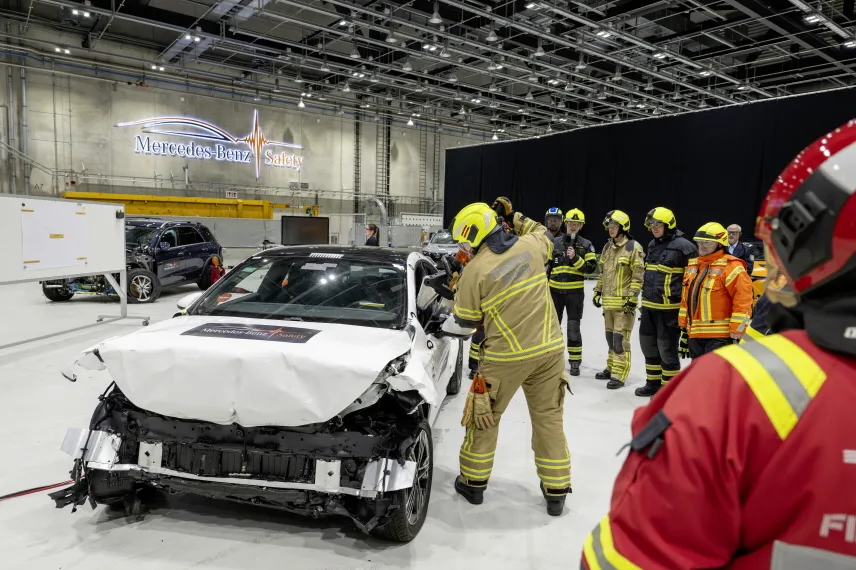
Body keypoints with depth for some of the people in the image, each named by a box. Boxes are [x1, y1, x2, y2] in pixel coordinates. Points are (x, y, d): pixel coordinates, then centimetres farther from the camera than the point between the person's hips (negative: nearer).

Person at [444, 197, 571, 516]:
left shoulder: (475, 270, -12)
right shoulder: (530, 246, -2)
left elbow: (466, 321, -2)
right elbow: (544, 237, 25)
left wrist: (443, 326, 18)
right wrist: (515, 217, 27)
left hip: (506, 355, -4)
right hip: (549, 348, 4)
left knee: (485, 416, 14)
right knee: (549, 417, 14)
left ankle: (474, 482, 28)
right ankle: (556, 491, 23)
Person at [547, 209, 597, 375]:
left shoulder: (586, 245, 0)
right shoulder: (555, 242, 5)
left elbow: (591, 267, -7)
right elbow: (546, 265, 8)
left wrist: (575, 259, -21)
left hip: (575, 292, -2)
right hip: (555, 290, 2)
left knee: (573, 328, 1)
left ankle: (575, 362, 12)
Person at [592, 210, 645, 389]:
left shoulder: (633, 247, -10)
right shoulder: (607, 247, 14)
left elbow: (638, 276, -13)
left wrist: (632, 298, -17)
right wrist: (598, 291, 17)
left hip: (624, 302, -8)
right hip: (608, 301, 8)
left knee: (620, 339, -7)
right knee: (610, 337, 16)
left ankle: (619, 375, -1)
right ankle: (611, 368, 28)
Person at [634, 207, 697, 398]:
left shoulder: (683, 246, -13)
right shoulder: (652, 245, 14)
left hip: (669, 308, -8)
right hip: (649, 306, 9)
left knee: (666, 348, -1)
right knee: (648, 344, 16)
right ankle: (653, 383, 31)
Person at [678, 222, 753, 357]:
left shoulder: (730, 266, -12)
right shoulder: (693, 266, 15)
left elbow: (743, 297, -18)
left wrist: (737, 331, -18)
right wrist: (684, 327, 20)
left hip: (720, 336, -8)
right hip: (694, 335, 9)